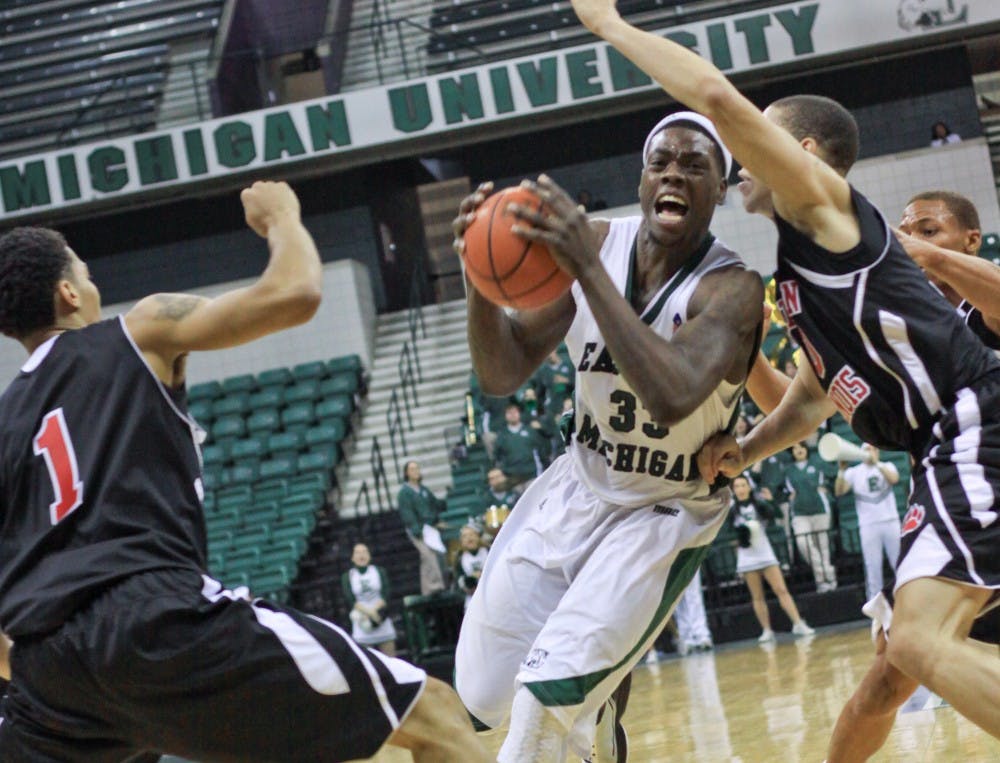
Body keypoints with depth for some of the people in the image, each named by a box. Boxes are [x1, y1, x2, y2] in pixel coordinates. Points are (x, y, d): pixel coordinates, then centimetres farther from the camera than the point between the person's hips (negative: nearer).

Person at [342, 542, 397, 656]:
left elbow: (385, 595, -2)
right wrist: (369, 612, -20)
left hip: (383, 624, 1)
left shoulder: (379, 571, 9)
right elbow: (350, 600, -6)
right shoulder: (347, 577, 7)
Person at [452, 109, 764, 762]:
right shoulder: (597, 245, -10)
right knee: (483, 696, 10)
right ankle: (596, 708, 41)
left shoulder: (732, 289, -25)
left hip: (665, 514, -5)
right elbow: (503, 374, -8)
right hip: (580, 486, 5)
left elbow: (672, 397, -44)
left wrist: (589, 269, -47)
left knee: (550, 690, -23)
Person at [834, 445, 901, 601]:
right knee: (872, 566, -3)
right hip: (868, 525, 0)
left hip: (890, 522, 0)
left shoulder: (887, 466, 9)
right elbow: (839, 492, -4)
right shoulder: (854, 472, 8)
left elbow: (894, 479, -14)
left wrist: (876, 463, -21)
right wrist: (842, 470, -18)